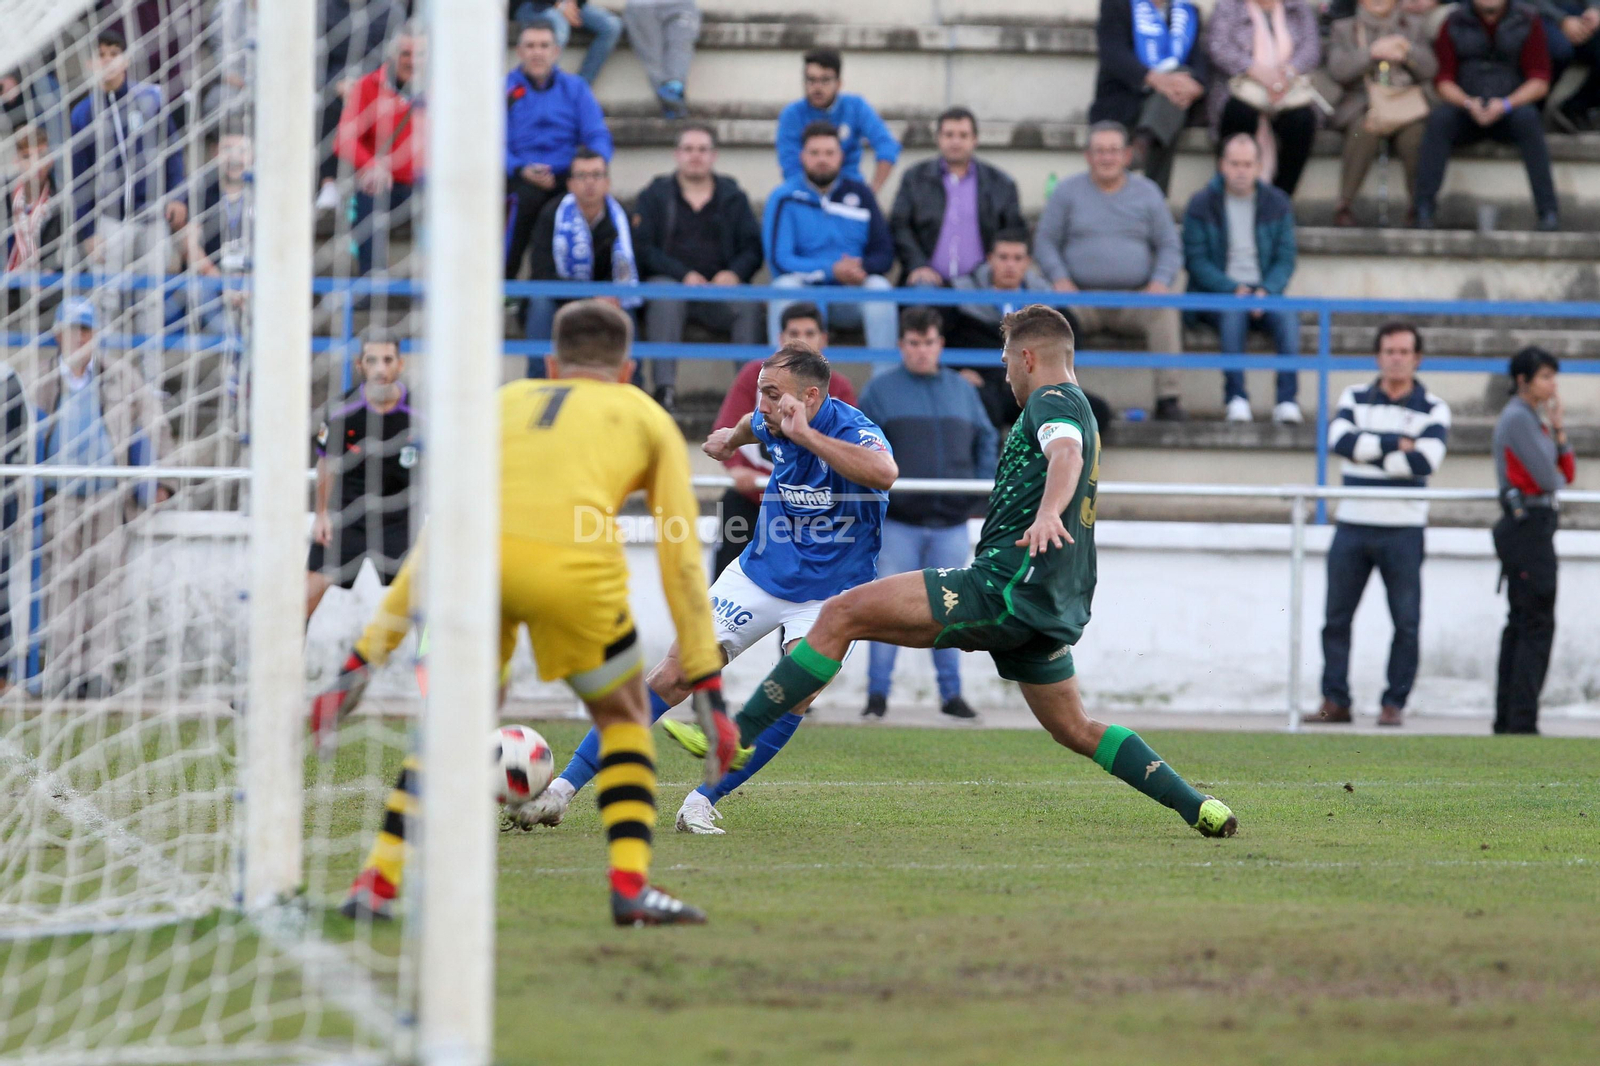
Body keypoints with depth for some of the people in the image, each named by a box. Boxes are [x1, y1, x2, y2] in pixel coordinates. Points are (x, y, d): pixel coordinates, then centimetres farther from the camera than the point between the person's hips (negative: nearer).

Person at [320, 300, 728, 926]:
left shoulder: (505, 401, 34)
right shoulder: (646, 417, 28)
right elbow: (681, 559, 22)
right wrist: (706, 682, 23)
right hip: (575, 564, -2)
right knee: (623, 719, 21)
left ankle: (378, 881, 12)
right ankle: (631, 885, 8)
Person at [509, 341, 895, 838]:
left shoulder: (854, 432, -25)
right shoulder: (773, 424, -7)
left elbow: (884, 471, -51)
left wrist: (804, 434, -47)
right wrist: (733, 437, 43)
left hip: (828, 595, -4)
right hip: (760, 574, 4)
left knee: (793, 696, -25)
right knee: (672, 677, -5)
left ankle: (702, 803, -10)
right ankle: (562, 790, -4)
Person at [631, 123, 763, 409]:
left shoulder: (733, 198, 20)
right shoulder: (654, 196, 15)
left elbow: (753, 247, 9)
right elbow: (643, 248, 1)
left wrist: (734, 273, -14)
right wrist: (684, 275, -14)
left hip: (720, 286, 1)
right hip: (669, 282, -1)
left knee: (748, 304, -31)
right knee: (664, 297, -37)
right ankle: (664, 388, -45)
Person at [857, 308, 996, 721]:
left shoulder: (962, 390, 12)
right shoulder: (880, 390, 3)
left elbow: (986, 440, 19)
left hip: (951, 523, 3)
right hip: (898, 521, -3)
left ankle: (951, 694, 15)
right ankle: (877, 694, 0)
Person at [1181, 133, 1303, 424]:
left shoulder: (1277, 203, 10)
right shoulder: (1201, 205, 3)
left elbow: (1285, 259, 6)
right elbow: (1196, 260, -2)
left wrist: (1265, 291, -14)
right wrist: (1234, 290, -16)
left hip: (1264, 292, 2)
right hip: (1215, 293, -2)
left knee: (1288, 316, -31)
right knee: (1233, 313, -37)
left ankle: (1287, 400, -37)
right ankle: (1236, 398, -42)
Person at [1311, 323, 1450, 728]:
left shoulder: (1432, 409, 3)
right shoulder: (1355, 399, 10)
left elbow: (1425, 460, -14)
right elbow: (1340, 439, -9)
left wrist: (1368, 452, -10)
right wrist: (1394, 444, -13)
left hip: (1403, 530, -2)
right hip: (1353, 525, 2)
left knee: (1406, 622, -3)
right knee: (1336, 618, 3)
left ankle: (1394, 703, 5)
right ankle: (1335, 700, 9)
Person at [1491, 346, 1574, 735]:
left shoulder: (1531, 417, 19)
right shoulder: (1518, 418, -11)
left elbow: (1567, 472, 16)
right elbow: (1550, 478, -17)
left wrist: (1559, 430, 4)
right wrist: (1558, 478, 6)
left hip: (1527, 529, 10)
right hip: (1528, 524, -10)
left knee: (1520, 626, 11)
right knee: (1537, 626, -11)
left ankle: (1507, 719, 14)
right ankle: (1522, 721, -13)